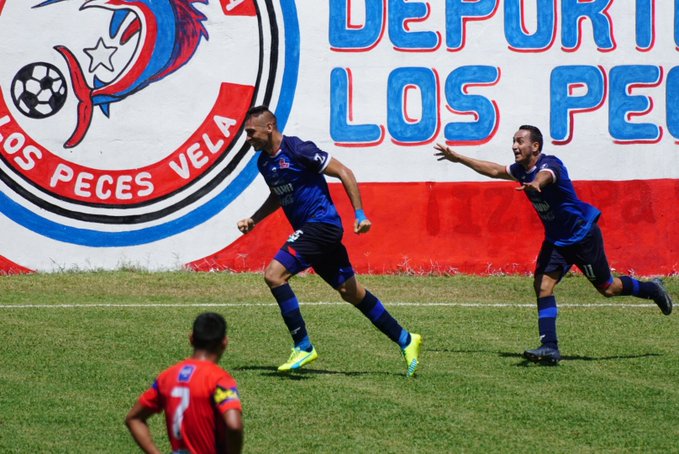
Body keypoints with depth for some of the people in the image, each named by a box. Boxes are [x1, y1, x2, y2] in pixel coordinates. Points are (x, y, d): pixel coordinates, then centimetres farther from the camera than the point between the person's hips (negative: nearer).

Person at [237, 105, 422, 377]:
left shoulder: (297, 150, -15)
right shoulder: (263, 161, 10)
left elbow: (343, 172, -12)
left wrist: (359, 214, -15)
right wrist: (253, 220, 16)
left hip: (321, 223, -9)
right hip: (308, 229, 9)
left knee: (274, 275, -19)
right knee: (350, 292, 13)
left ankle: (303, 347, -14)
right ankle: (405, 340, 23)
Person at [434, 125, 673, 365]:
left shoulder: (550, 164, -25)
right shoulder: (521, 170, -1)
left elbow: (545, 176, -50)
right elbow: (495, 170, 16)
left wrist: (535, 184, -75)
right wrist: (458, 158, 20)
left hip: (584, 236, -7)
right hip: (556, 240, 7)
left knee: (607, 289, 5)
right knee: (542, 285, -11)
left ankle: (652, 289, 32)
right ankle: (549, 347, -12)